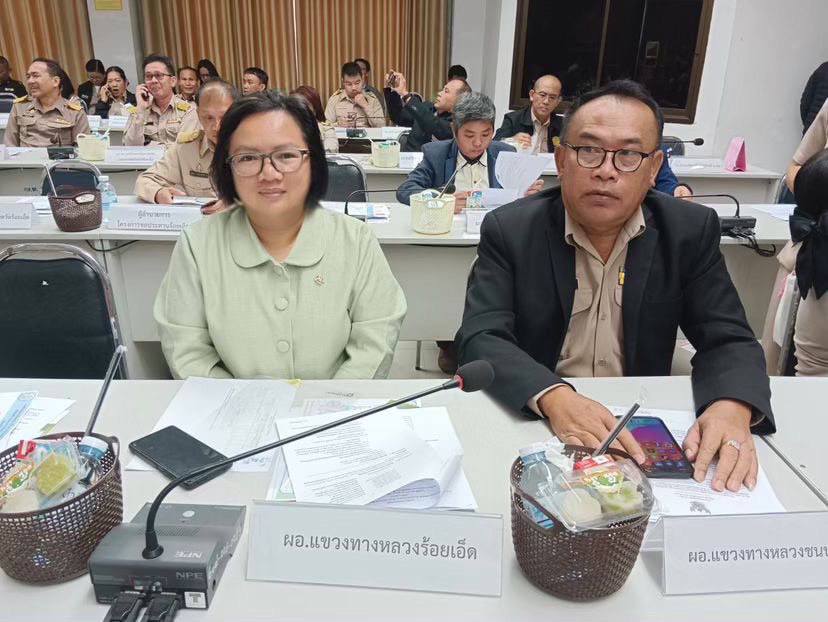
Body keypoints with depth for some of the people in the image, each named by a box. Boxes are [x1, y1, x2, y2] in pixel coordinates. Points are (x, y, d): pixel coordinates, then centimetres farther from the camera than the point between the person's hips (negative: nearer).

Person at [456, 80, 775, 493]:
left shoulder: (692, 231, -2)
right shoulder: (509, 230, -8)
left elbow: (729, 340, -2)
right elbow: (481, 339, -16)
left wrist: (732, 408, -24)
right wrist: (554, 397, -34)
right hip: (531, 424, -2)